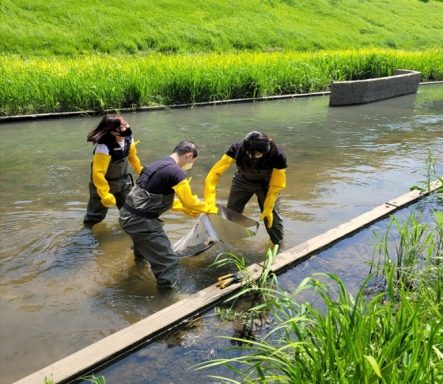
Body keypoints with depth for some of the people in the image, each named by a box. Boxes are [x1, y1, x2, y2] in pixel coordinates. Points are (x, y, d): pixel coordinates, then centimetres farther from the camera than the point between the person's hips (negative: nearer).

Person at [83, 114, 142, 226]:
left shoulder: (128, 139, -14)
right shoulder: (104, 148, -36)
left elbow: (132, 156, 8)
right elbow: (98, 173, -32)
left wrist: (139, 170, 23)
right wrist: (105, 195, -26)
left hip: (123, 181, 6)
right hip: (104, 184, -5)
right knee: (96, 215, 11)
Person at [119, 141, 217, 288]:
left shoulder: (158, 165, 10)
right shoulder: (176, 172, -20)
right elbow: (189, 202, -12)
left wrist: (184, 208, 23)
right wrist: (210, 209, 5)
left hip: (127, 215, 10)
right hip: (141, 221, -10)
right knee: (169, 261, -2)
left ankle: (141, 252, 74)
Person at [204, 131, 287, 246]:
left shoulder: (277, 155, -36)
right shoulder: (237, 148, -34)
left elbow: (275, 185, -23)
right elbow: (216, 172, -34)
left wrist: (268, 208, -21)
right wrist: (209, 200, -40)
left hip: (266, 184, -1)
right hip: (242, 182, 2)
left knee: (271, 215, -2)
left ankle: (278, 244, 27)